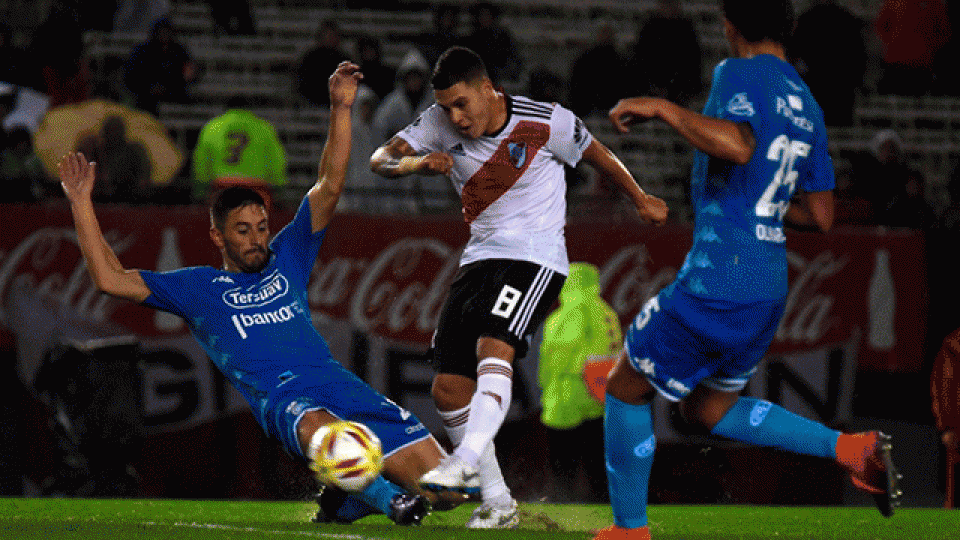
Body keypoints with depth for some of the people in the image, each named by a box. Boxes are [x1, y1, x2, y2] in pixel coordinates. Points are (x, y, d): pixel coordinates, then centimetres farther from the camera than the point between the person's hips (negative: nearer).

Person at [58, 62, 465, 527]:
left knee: (443, 488, -10)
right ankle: (386, 496, -31)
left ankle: (340, 498, 14)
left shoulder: (287, 258, 26)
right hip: (280, 396, -5)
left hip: (335, 380, 5)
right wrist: (81, 202, 10)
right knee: (316, 427, -46)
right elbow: (110, 278, 13)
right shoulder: (198, 288, 19)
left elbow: (329, 187, 22)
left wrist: (341, 109, 13)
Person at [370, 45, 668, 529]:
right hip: (480, 257, 6)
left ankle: (465, 462, -48)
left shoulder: (545, 122, -10)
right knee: (448, 389, -2)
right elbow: (381, 159, -6)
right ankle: (497, 503, 9)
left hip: (535, 258, -6)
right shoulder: (441, 125, -2)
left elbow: (595, 154, 8)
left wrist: (640, 199, 21)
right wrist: (415, 163, -29)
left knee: (493, 347, -32)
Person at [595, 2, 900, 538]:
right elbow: (822, 216, 16)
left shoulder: (739, 76, -11)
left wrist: (661, 107, -22)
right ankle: (851, 449, 8)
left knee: (626, 389, 11)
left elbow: (736, 146, -33)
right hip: (770, 288, 8)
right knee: (706, 410, 23)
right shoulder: (808, 106, 13)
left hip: (714, 287, -8)